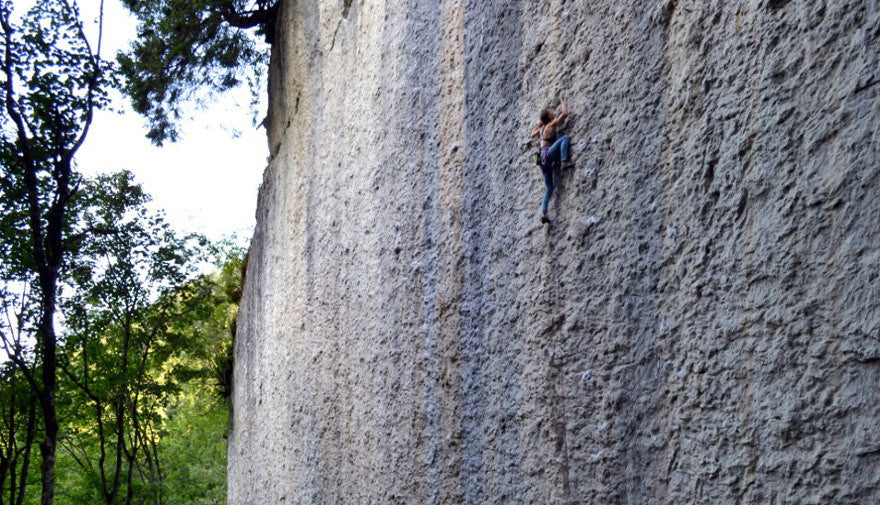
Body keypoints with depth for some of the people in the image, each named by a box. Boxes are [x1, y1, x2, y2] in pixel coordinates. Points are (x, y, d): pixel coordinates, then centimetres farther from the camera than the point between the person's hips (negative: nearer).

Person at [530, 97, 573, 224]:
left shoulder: (542, 128, 18)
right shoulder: (551, 125, -2)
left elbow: (532, 135, 38)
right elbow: (565, 113, -7)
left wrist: (540, 123, 38)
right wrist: (562, 101, 7)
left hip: (544, 161, 8)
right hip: (548, 155, -8)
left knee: (549, 188, 12)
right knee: (565, 137, -16)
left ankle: (543, 214, 5)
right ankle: (564, 161, -32)